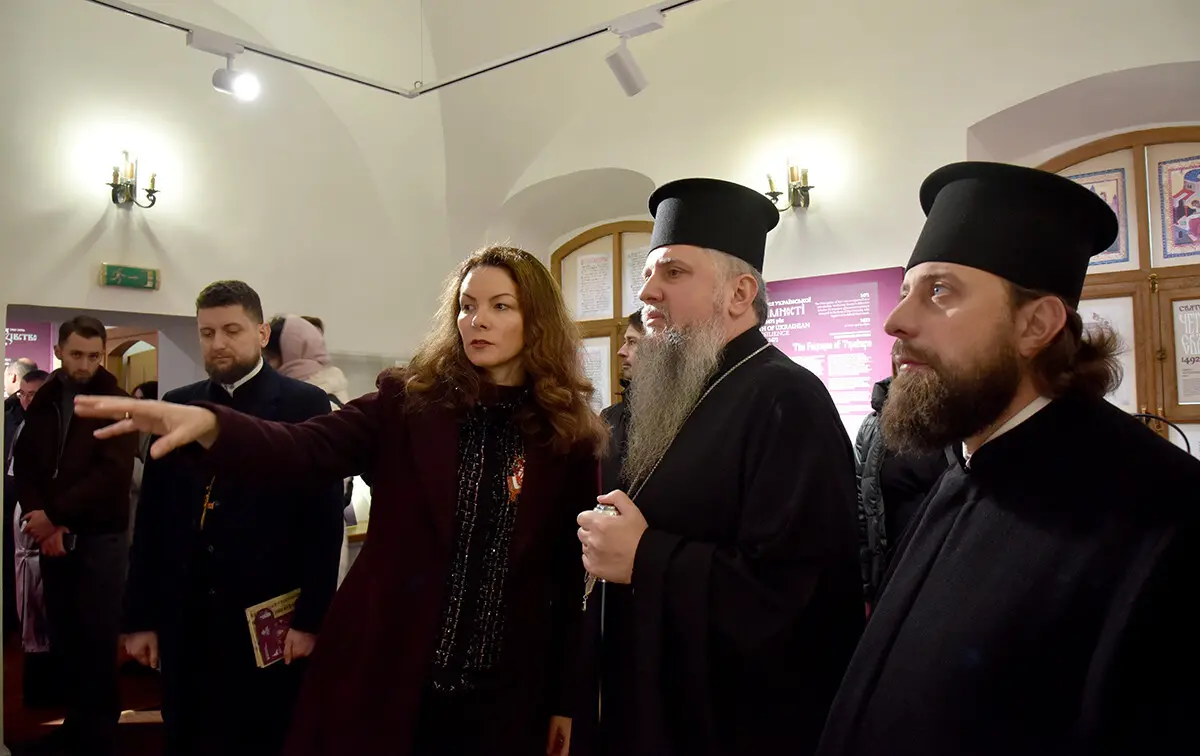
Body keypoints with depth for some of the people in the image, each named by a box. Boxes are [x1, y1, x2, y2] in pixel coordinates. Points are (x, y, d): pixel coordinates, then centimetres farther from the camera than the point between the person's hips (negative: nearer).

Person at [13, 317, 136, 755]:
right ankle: (75, 720, 23)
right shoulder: (42, 402, 10)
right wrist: (41, 521, -9)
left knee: (97, 638, 0)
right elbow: (23, 466, 6)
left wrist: (54, 516, -14)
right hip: (53, 537, 4)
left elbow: (113, 473, -14)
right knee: (62, 636, 9)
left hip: (101, 537, -4)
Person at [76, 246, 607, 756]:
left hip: (503, 693, 1)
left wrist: (566, 698, 3)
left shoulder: (571, 434, -1)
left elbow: (574, 573, 1)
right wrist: (210, 423, -34)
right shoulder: (407, 401, -1)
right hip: (383, 671, 0)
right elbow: (306, 450, -15)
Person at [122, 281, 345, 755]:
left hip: (268, 619, -4)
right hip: (184, 619, 4)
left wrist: (310, 618, -11)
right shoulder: (176, 407, 9)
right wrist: (141, 616, 7)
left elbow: (324, 521, -7)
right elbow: (152, 518, 8)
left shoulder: (305, 405, -4)